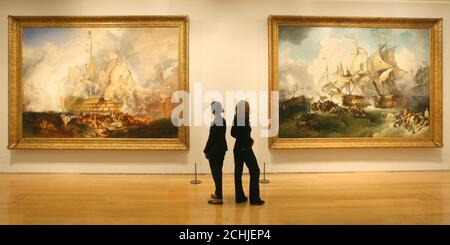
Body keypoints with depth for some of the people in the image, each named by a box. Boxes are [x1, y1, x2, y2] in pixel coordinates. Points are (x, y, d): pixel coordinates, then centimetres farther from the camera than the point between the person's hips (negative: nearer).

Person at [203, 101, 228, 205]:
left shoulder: (215, 122, -19)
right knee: (218, 171, 18)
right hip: (222, 149, 9)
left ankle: (219, 197, 5)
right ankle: (218, 193, 30)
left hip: (215, 150, -9)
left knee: (216, 173, -1)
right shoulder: (223, 120, 7)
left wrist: (206, 151, -6)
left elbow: (211, 138, -17)